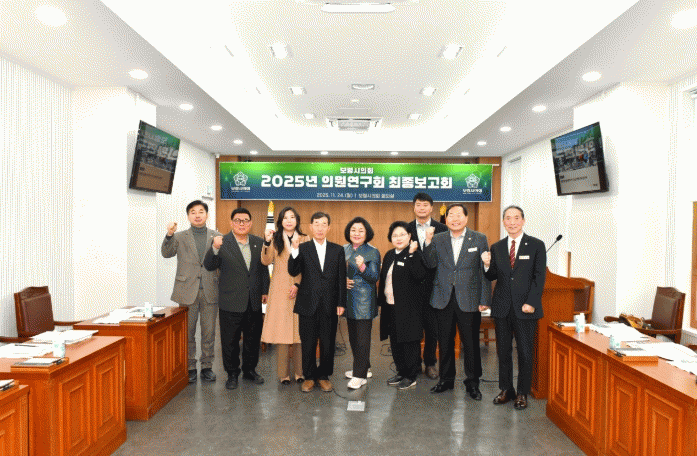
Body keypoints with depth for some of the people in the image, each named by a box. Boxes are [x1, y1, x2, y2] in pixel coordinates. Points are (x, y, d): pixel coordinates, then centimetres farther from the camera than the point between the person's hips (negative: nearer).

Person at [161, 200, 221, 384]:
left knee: (209, 332, 8)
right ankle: (190, 367, 21)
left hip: (210, 291, 0)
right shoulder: (180, 237, 8)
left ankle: (207, 367, 21)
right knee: (187, 332, 8)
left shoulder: (217, 237, 7)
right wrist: (169, 235, -22)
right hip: (188, 291, 0)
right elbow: (167, 253, -6)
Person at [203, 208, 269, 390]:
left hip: (254, 301, 4)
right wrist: (215, 249, -32)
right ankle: (232, 374, 26)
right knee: (230, 341, 9)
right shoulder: (222, 242, -6)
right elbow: (209, 266, -15)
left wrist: (265, 291, 10)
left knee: (253, 338, 15)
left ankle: (250, 370, 33)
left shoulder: (258, 242, 6)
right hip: (231, 302, -3)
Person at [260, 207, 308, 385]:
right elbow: (266, 261, -4)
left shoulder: (304, 240, 7)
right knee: (281, 329, -1)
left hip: (299, 289, 0)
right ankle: (283, 373, 8)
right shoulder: (275, 239, 8)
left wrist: (298, 284, -8)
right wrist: (267, 242, -18)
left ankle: (299, 371, 11)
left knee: (299, 329, 0)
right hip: (280, 290, 0)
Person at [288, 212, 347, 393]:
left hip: (330, 305, 1)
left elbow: (341, 278, 6)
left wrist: (341, 303, 1)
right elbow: (293, 272, -8)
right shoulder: (303, 248, 3)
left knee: (328, 344, 7)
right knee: (308, 344, 8)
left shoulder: (338, 250, 6)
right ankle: (309, 376, 23)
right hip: (308, 304, -1)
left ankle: (324, 376, 24)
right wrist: (295, 250, -21)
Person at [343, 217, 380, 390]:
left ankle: (360, 375, 4)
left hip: (364, 300, -6)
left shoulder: (373, 252, -6)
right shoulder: (344, 250, 9)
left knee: (362, 337, -4)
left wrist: (362, 267, -28)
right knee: (353, 335, 14)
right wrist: (342, 279, -4)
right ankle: (363, 367, 30)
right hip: (348, 299, 6)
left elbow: (375, 277, -11)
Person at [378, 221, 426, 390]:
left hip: (409, 307, -7)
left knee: (410, 341, 1)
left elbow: (420, 275, -25)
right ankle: (401, 372, 29)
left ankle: (411, 376, 14)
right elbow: (383, 279, 18)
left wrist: (412, 254, -28)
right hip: (391, 307, 7)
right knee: (395, 342, 15)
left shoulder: (415, 255, -9)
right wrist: (381, 301, 16)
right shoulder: (389, 256, 13)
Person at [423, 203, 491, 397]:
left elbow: (485, 271, 0)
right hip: (443, 299, 2)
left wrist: (484, 300, -4)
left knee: (471, 343, 5)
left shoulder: (479, 239, 1)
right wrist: (428, 241, -15)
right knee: (445, 342, 12)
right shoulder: (438, 239, 7)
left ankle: (472, 382, 21)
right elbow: (431, 264, -3)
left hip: (468, 300, -2)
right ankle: (446, 378, 28)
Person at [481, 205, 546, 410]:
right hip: (502, 307, 3)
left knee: (525, 352, 4)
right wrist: (487, 265, -11)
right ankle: (506, 389, 24)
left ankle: (523, 393, 18)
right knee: (503, 351, 10)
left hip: (525, 308, -3)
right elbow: (493, 277, 11)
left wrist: (531, 303, -12)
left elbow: (539, 277, -4)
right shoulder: (496, 247, 9)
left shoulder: (536, 245, 1)